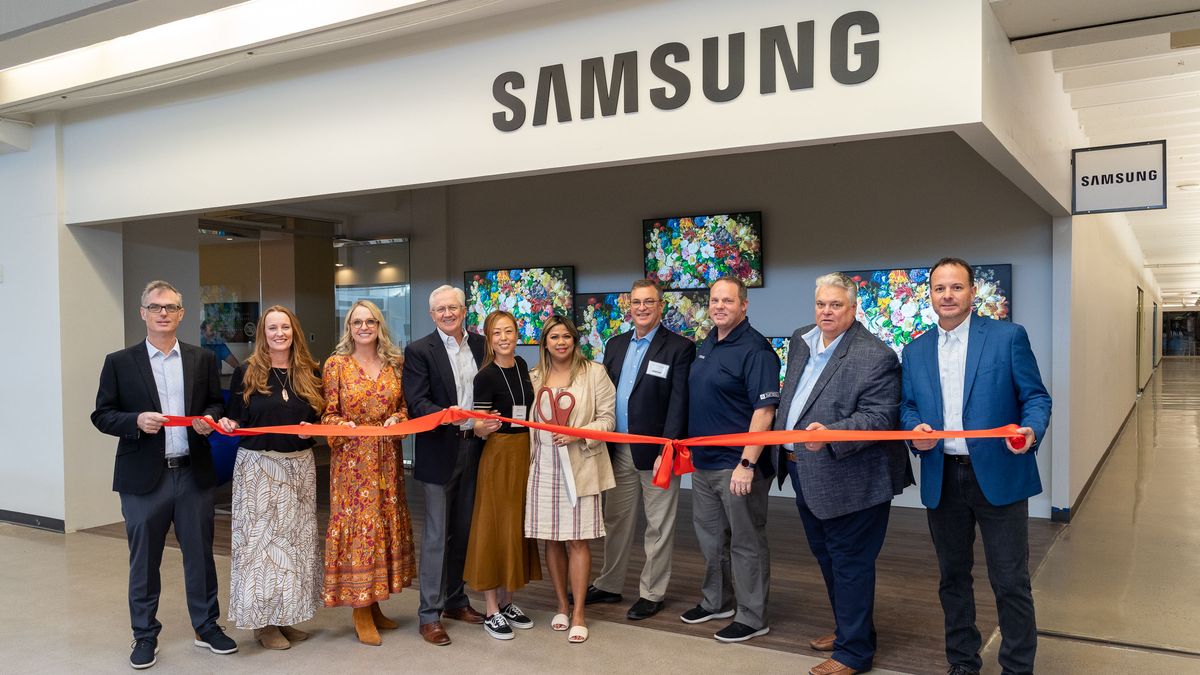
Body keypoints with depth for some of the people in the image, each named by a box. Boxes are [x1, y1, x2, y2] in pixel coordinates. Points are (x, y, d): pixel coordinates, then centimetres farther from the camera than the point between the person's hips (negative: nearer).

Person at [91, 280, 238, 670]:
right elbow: (102, 415, 0)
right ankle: (145, 634, 24)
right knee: (144, 560, 9)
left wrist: (209, 418, -9)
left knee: (200, 554, 10)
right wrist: (137, 420, -18)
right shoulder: (119, 362, 1)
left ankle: (207, 626, 25)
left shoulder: (203, 359, 7)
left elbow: (217, 404, 13)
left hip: (193, 473, 2)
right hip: (144, 477, -1)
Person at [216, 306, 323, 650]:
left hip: (300, 466, 3)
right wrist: (227, 424, -16)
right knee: (261, 537, -1)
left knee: (296, 538, 7)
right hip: (258, 466, -3)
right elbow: (234, 420, 5)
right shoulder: (246, 373, 0)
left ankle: (286, 616, 19)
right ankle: (263, 620, 11)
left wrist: (312, 428, -9)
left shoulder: (310, 373, 6)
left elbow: (321, 416, 12)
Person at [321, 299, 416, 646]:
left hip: (387, 457, 4)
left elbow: (404, 407, 11)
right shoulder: (336, 364, -2)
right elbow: (328, 414, -1)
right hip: (351, 457, -4)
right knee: (356, 524, -2)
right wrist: (342, 425, -21)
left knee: (386, 523, 7)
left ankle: (374, 606, 21)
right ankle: (361, 613, 9)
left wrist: (397, 419, -10)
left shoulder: (395, 363, 6)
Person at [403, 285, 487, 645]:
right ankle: (430, 614, 10)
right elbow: (416, 403, -13)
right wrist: (446, 413, -29)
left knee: (463, 530, 15)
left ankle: (456, 600, 29)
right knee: (437, 534, 0)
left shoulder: (481, 345, 8)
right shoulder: (419, 351, -6)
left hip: (473, 447, 5)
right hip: (439, 451, -5)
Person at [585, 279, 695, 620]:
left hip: (656, 450, -5)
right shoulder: (615, 345, 11)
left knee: (658, 526, 7)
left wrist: (667, 449, -19)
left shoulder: (679, 348, -7)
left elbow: (678, 403, -13)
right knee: (615, 520, 15)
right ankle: (608, 585, 29)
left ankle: (652, 593, 19)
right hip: (619, 449, 5)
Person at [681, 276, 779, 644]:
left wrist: (747, 464, -25)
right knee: (710, 536, 19)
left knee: (746, 542, 4)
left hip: (737, 465, -8)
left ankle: (751, 617, 18)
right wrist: (688, 443, 16)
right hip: (703, 462, 8)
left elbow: (764, 410, -21)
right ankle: (716, 602, 36)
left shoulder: (755, 349, -15)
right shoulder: (705, 345, 11)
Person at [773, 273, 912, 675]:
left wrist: (829, 434, -35)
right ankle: (848, 628, 40)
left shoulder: (875, 356, -17)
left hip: (848, 479, -8)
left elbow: (879, 418, -22)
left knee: (849, 563, 4)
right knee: (827, 557, 21)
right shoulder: (800, 341, 7)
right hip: (806, 474, 8)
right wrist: (782, 442, 15)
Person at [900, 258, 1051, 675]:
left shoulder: (1008, 337, -1)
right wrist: (915, 429, -9)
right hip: (942, 480, 4)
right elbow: (907, 405, 13)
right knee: (953, 577, 15)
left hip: (998, 476, -3)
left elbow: (1036, 396, -2)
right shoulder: (915, 351, 9)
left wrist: (1031, 430, -21)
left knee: (1010, 582, 2)